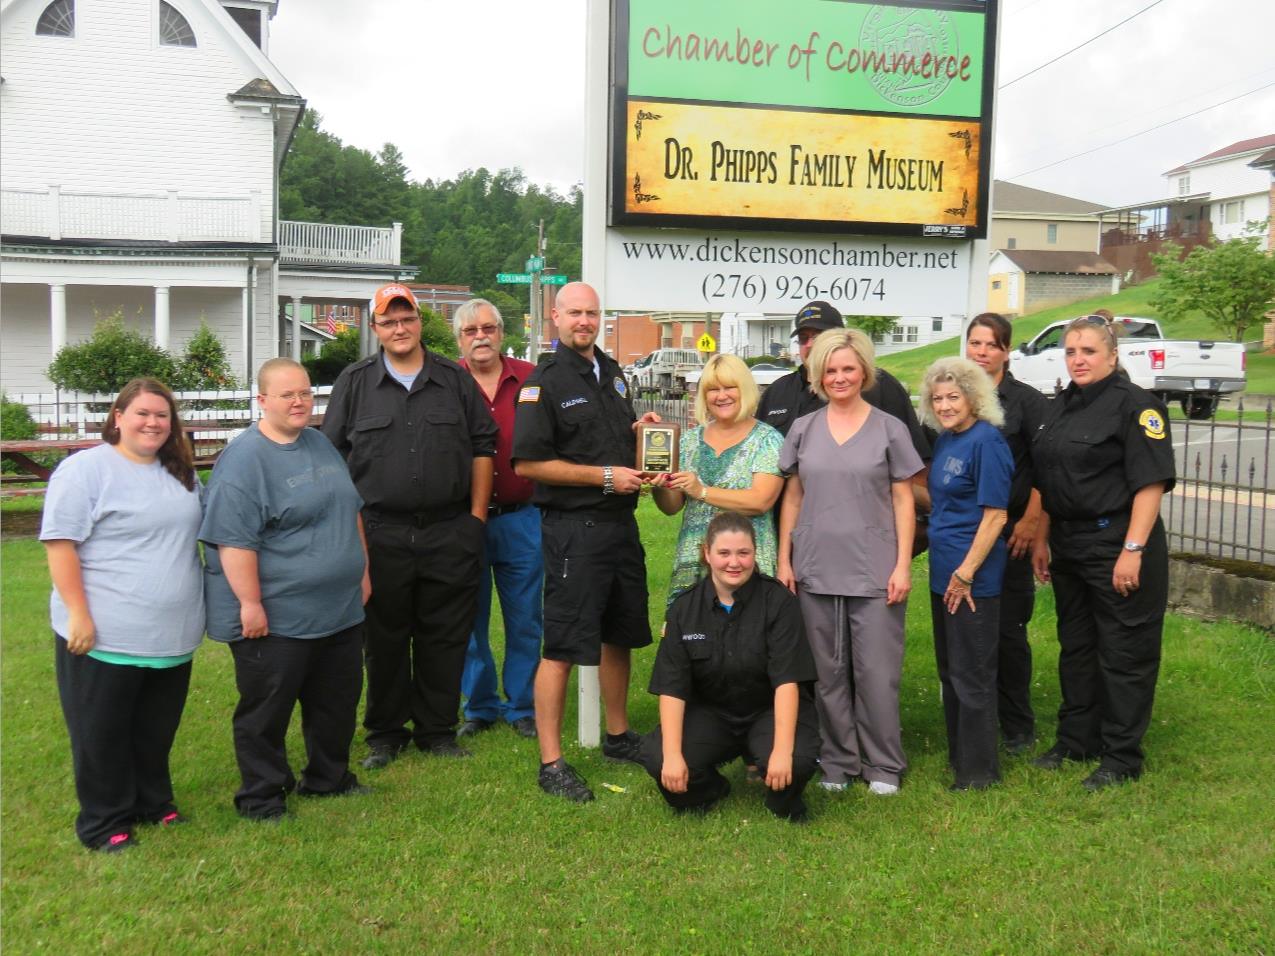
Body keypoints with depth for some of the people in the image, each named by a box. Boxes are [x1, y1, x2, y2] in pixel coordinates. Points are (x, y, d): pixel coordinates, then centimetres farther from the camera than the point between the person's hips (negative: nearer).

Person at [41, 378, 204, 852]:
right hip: (104, 636, -6)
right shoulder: (86, 469, -11)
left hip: (172, 635, 6)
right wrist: (78, 614, -19)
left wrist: (200, 606, 19)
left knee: (156, 732, 18)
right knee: (103, 735, 6)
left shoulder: (181, 474, 11)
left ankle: (154, 803, 33)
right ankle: (104, 824, 19)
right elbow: (60, 543, -15)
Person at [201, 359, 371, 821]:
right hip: (274, 618, -8)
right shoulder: (245, 458, -14)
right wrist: (250, 603, -21)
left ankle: (328, 778, 35)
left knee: (337, 702, 18)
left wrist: (362, 572, 18)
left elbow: (350, 512, 20)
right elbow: (234, 540, -19)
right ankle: (261, 796, 20)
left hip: (340, 610, 8)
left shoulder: (320, 444, 11)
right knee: (266, 711, 6)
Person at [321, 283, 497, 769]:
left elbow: (482, 449, 10)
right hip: (379, 534, 0)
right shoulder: (354, 383, 6)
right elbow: (332, 456, 7)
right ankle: (385, 733, 21)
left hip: (450, 533, 1)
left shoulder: (456, 379, 8)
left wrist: (476, 515, 4)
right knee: (384, 638, 6)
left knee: (446, 637, 6)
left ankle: (437, 730, 21)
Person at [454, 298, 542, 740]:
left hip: (521, 518, 1)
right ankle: (480, 706, 26)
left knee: (525, 621, 8)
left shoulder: (530, 380, 2)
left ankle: (522, 707, 24)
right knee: (469, 622, 10)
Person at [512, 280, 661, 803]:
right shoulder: (544, 382, -10)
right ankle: (551, 763, 3)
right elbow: (527, 462, -16)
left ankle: (618, 736, 33)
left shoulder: (612, 372, 14)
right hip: (573, 528, -8)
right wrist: (605, 476, -16)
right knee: (563, 647, -5)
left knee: (619, 635, 17)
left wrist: (641, 429, 5)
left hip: (621, 522, 8)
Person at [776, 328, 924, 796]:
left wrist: (903, 565, -4)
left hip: (875, 572, -2)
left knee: (877, 672, 0)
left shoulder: (889, 429, 3)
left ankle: (884, 765, 14)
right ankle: (838, 761, 20)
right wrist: (783, 560, 6)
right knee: (829, 672, 8)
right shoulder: (803, 429, 9)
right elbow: (792, 497, 12)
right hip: (816, 570, 2)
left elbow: (903, 500, 3)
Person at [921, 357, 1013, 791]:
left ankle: (979, 769, 12)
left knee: (972, 673, 0)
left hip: (973, 575, -9)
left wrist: (967, 572, -19)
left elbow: (995, 515, -18)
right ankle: (958, 754, 31)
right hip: (944, 571, 9)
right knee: (949, 669, 17)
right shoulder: (944, 440, 10)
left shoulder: (986, 442, -16)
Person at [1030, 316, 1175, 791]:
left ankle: (1121, 757, 11)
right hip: (1068, 546, 8)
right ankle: (1077, 739, 29)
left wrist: (1133, 550, -21)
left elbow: (1151, 482, -17)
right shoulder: (1061, 406, 12)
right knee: (1076, 645, 16)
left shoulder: (1134, 404, -11)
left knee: (1123, 652, 1)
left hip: (1118, 547, -8)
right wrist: (1041, 540, 15)